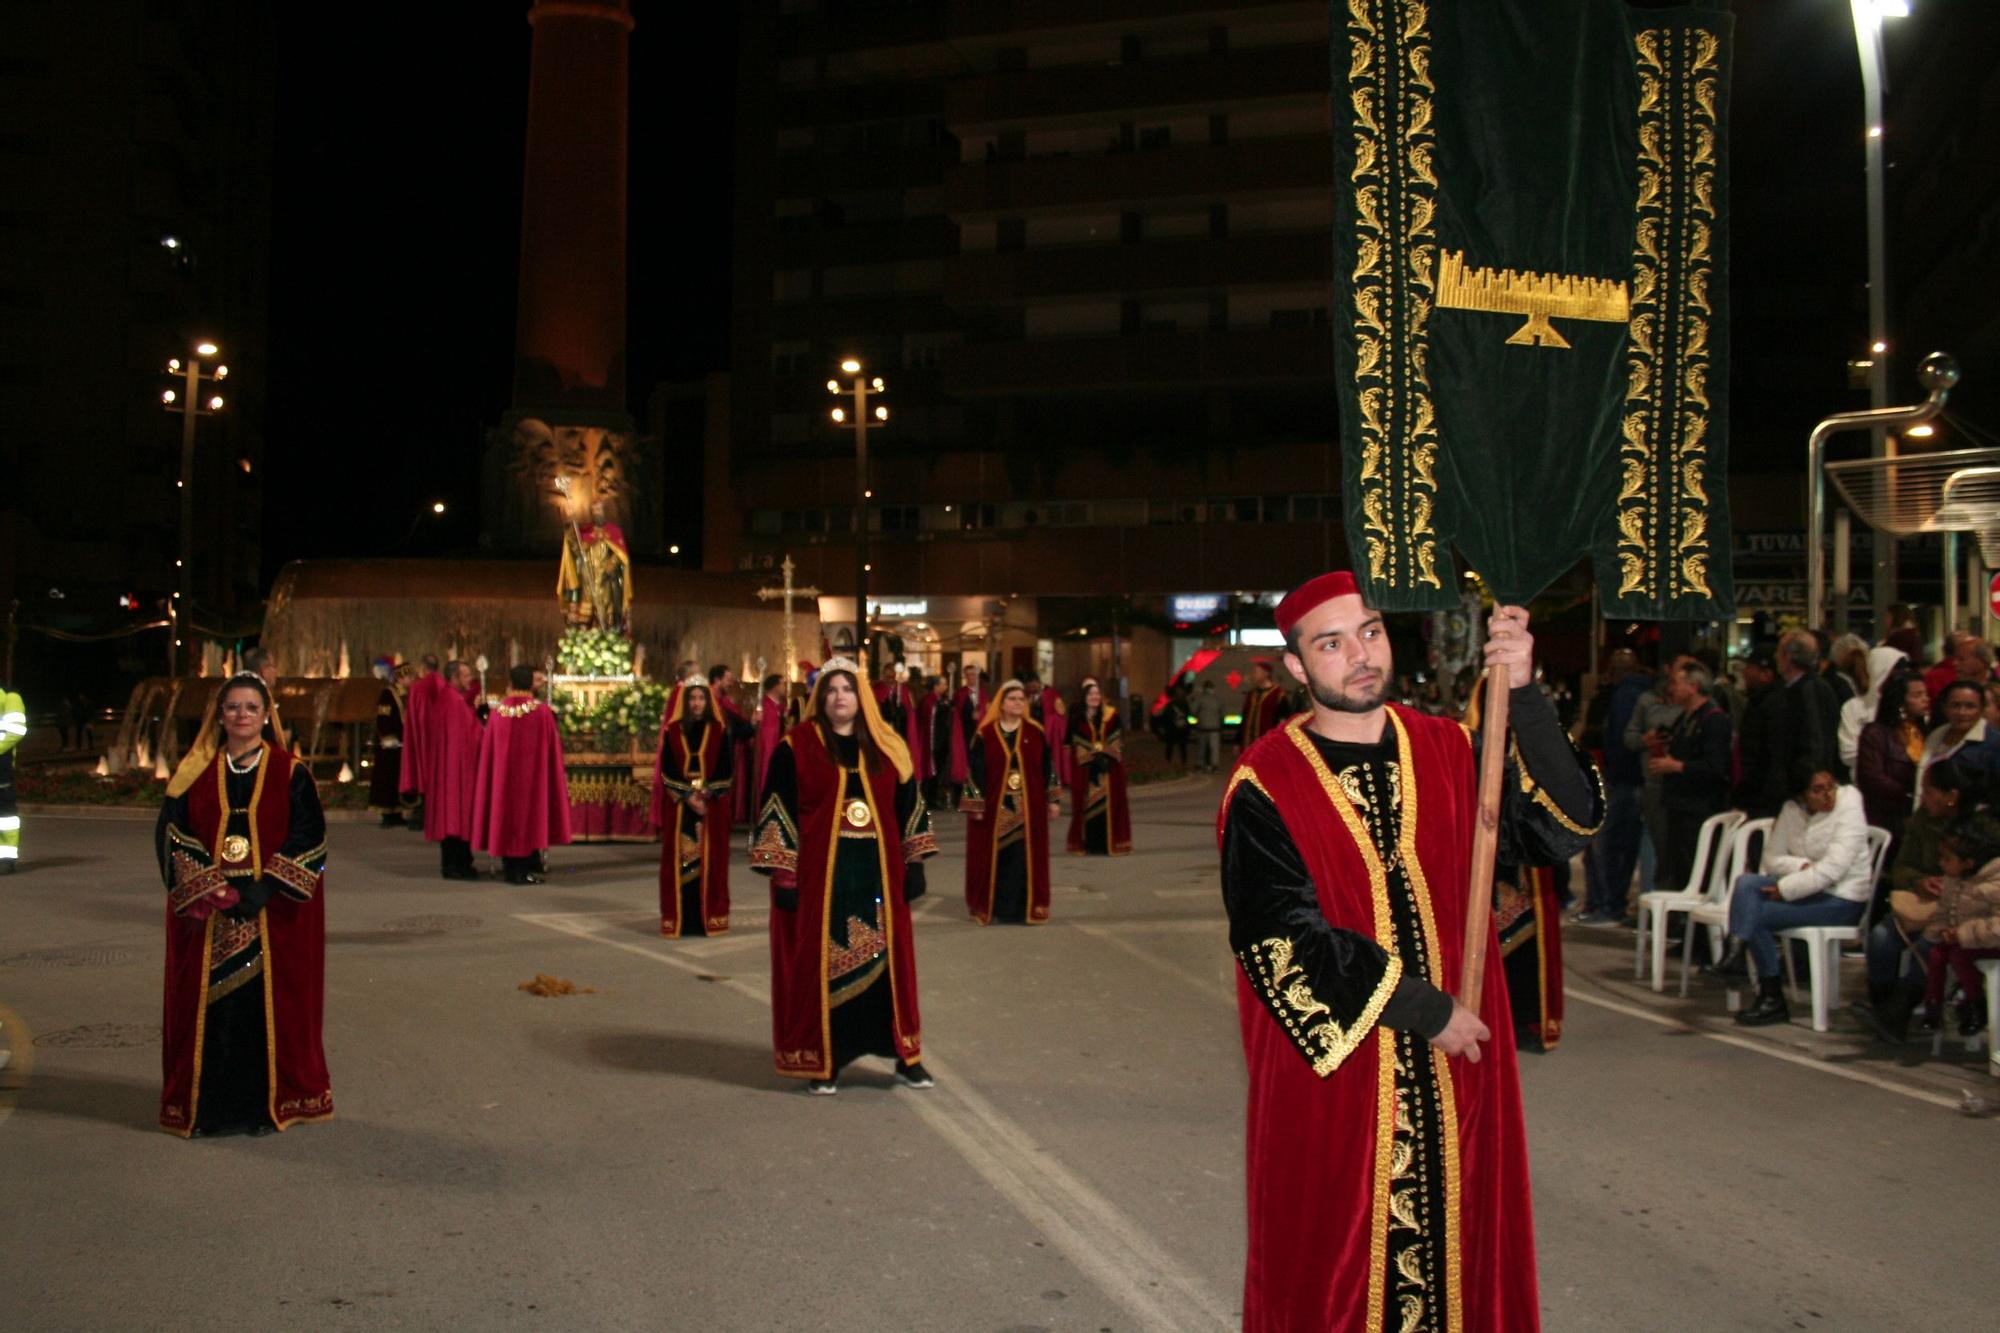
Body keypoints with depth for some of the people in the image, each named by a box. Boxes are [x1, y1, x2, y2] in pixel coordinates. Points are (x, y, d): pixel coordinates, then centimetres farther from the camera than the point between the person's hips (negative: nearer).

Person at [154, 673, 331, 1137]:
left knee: (271, 1002, 1)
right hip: (207, 914, 2)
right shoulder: (196, 774, 6)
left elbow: (309, 837, -5)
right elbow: (172, 835, 1)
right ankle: (207, 1105, 12)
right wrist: (209, 890, -12)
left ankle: (268, 1102, 11)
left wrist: (263, 889, -15)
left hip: (274, 914, -2)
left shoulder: (290, 774, 1)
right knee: (209, 1005, 3)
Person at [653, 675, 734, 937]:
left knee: (710, 860, -1)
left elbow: (727, 769, -1)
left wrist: (707, 795, -13)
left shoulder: (720, 730, 3)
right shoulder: (673, 731, 4)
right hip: (679, 806, 0)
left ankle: (709, 917, 3)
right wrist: (687, 796, -12)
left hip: (712, 805, 0)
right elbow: (667, 770, -1)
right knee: (680, 860, -1)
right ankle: (679, 919, 2)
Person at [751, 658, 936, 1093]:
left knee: (888, 959, 7)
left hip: (878, 874, 3)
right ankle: (822, 1062, 13)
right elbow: (776, 810, -5)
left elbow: (908, 805, 12)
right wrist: (782, 874, -11)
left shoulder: (886, 747, 8)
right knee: (821, 965, 2)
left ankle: (905, 1056, 18)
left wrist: (914, 862, 6)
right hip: (819, 874, -3)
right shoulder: (796, 748, -3)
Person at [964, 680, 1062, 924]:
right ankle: (990, 907, 11)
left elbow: (1048, 767, 8)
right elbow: (975, 771, -2)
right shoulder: (985, 734, -3)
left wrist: (1053, 800, 6)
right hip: (994, 807, -2)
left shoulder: (1035, 732, 4)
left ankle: (1025, 907, 11)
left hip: (1029, 808, 2)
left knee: (1026, 858, 3)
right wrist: (976, 806, -5)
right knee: (995, 858, 2)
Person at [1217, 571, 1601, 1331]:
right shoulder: (1266, 785, -8)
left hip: (1459, 1067, 3)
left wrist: (1523, 697, -23)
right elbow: (1286, 938, -15)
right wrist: (1421, 1009, -15)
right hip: (1332, 1070, -3)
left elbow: (1560, 831, -11)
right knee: (1333, 1270, 7)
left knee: (1460, 1243, 13)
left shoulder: (1450, 754, 3)